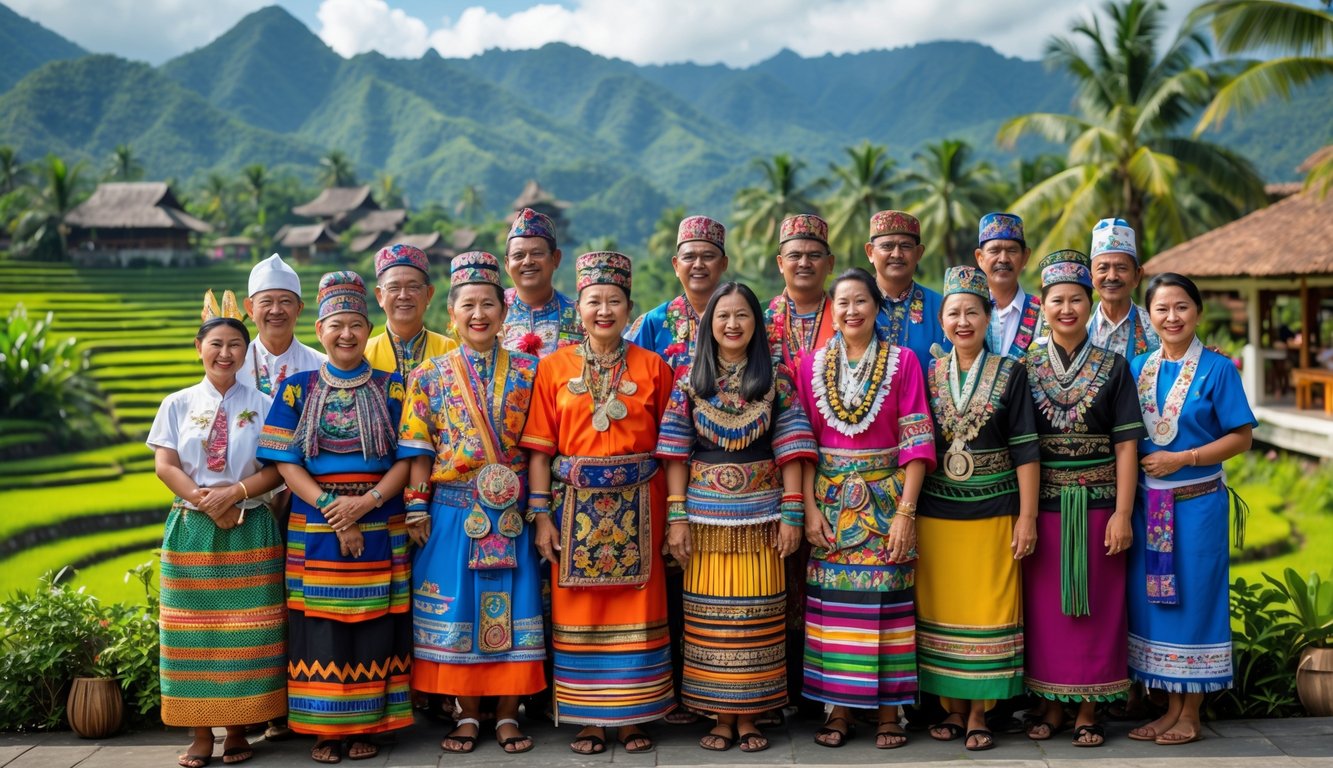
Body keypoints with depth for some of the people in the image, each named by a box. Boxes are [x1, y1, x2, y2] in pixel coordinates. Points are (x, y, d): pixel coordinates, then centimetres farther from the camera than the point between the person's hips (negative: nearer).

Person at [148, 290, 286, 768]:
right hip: (192, 529, 1)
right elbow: (165, 465, 0)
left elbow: (277, 468, -2)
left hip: (251, 531, -1)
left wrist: (235, 493, -16)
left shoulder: (262, 405, 4)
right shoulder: (178, 404, 7)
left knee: (245, 633, 0)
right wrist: (203, 500, -13)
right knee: (195, 631, 2)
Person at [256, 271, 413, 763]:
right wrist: (332, 508, -13)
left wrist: (368, 501, -16)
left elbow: (407, 459, 0)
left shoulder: (392, 389, 6)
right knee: (321, 627, 1)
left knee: (373, 624, 2)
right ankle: (325, 729, 12)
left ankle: (367, 725, 13)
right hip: (315, 526, 0)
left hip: (380, 526, 0)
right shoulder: (297, 389, 5)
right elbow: (286, 462, -1)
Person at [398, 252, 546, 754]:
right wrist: (417, 510, -4)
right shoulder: (430, 376, 4)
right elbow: (419, 450, 2)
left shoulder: (526, 372, 4)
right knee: (457, 611, 5)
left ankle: (508, 714, 16)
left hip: (511, 513, 0)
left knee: (511, 608, 3)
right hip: (453, 511, 0)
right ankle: (467, 716, 18)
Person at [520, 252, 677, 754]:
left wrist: (674, 515, -2)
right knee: (580, 612, 4)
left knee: (636, 610, 4)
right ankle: (589, 717, 17)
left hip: (637, 508, 0)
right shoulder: (554, 367, 3)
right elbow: (538, 448, 1)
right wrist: (542, 515, -5)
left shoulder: (653, 368, 4)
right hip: (576, 506, 0)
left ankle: (633, 715, 18)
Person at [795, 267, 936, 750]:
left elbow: (917, 442, -4)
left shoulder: (903, 361, -1)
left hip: (886, 501, -2)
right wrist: (810, 509, -5)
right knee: (833, 602, 2)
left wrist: (906, 511, -11)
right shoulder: (812, 365, 6)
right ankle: (838, 709, 14)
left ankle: (888, 710, 12)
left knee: (886, 600, -1)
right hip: (830, 502, 2)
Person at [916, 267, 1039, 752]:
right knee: (940, 612, 6)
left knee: (988, 612, 0)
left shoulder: (1010, 373, 1)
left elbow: (1025, 450, -2)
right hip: (936, 513, 2)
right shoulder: (927, 375, 7)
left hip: (993, 514, -2)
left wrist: (1027, 516, -7)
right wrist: (906, 513, 5)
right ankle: (952, 708, 18)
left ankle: (978, 713, 12)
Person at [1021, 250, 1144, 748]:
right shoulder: (1026, 368, 5)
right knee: (1045, 604, 6)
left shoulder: (1113, 367, 2)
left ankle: (1088, 709, 16)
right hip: (1043, 504, 1)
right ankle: (1051, 704, 19)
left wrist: (1122, 513, -9)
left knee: (1095, 605, 4)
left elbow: (1126, 445, -1)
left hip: (1096, 503, -1)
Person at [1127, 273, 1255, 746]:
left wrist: (1180, 459, -14)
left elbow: (1241, 438, -7)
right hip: (1148, 503, 4)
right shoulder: (1138, 368, 7)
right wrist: (1137, 464, -4)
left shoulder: (1217, 369, -5)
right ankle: (1172, 707, 20)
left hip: (1197, 501, -4)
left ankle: (1191, 715, 13)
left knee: (1194, 598, 2)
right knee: (1155, 600, 8)